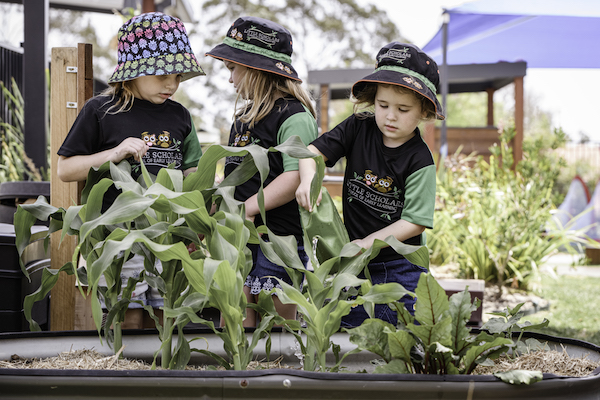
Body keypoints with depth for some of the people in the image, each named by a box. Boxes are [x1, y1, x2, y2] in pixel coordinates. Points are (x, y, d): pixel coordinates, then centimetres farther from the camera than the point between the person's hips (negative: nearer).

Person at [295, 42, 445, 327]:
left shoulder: (419, 160, -15)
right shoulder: (359, 128, -4)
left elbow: (415, 221, -16)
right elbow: (314, 151, 0)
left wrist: (369, 242, -22)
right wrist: (308, 179, -22)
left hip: (401, 270, -3)